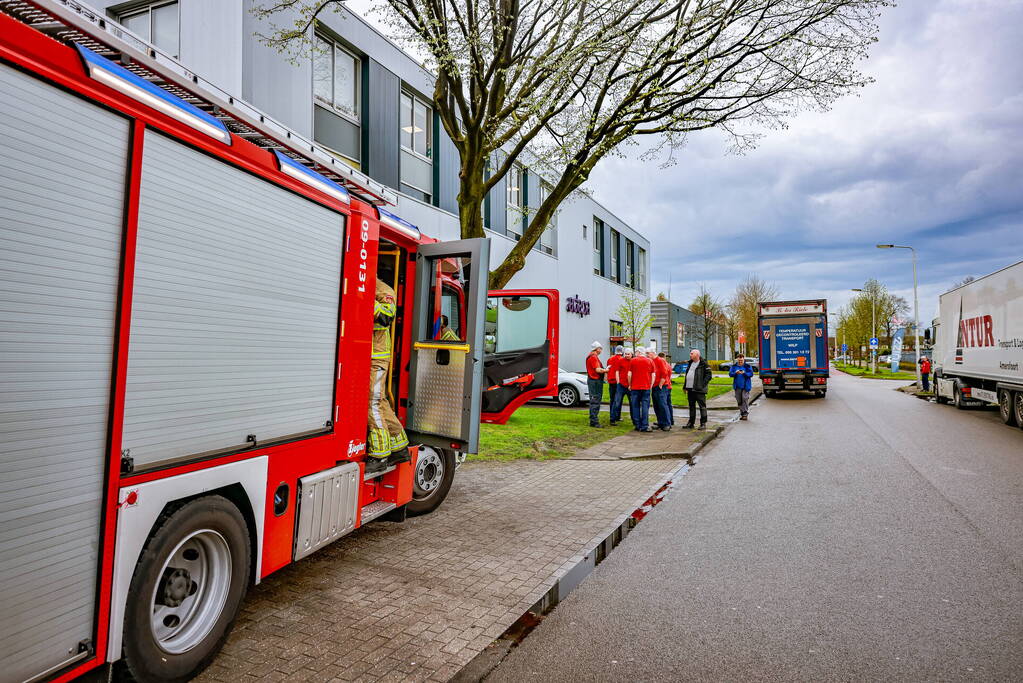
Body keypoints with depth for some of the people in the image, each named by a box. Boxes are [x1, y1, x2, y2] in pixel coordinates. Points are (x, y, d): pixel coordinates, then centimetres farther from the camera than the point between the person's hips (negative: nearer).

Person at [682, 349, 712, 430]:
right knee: (691, 406, 13)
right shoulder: (690, 363, 17)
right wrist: (686, 386, 16)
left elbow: (709, 375, -10)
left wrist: (703, 384, -17)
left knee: (702, 406, -2)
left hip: (699, 389, -8)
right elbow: (687, 375, 22)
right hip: (690, 389, 8)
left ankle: (703, 423, 3)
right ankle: (691, 423, 20)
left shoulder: (703, 364, -6)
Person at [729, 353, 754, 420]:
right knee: (739, 400, 7)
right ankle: (741, 413, 16)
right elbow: (730, 374, 0)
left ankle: (745, 413, -7)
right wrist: (735, 373, -20)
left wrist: (744, 373, -24)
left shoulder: (747, 366, 1)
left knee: (745, 399, -11)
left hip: (745, 386, -3)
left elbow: (751, 374, -6)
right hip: (737, 386, 3)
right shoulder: (734, 366, 8)